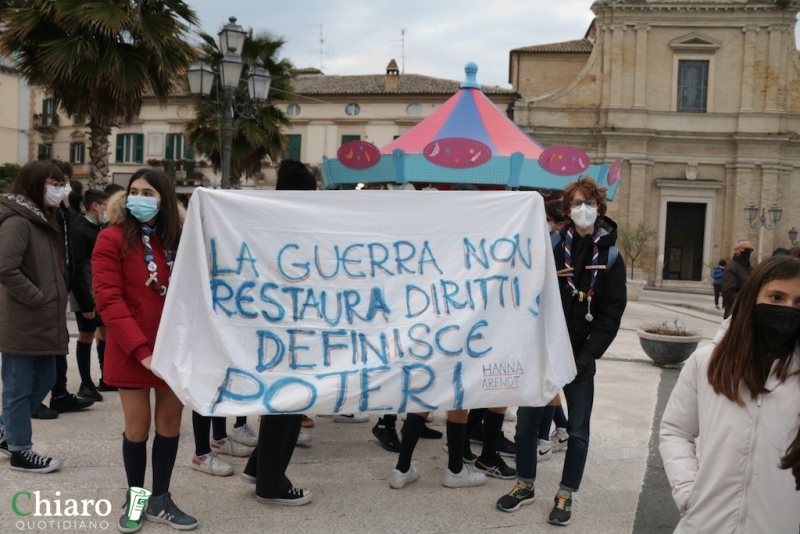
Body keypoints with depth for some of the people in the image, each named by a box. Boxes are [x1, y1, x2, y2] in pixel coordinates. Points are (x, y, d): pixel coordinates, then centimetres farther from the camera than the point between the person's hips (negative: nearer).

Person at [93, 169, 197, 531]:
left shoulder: (177, 240, 6)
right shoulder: (113, 239, -7)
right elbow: (109, 300, -14)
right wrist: (140, 348, -21)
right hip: (132, 351, -4)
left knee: (170, 422, 10)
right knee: (137, 426, 6)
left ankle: (160, 501, 25)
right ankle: (135, 500, 26)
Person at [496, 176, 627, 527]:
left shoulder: (610, 257, -1)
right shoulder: (551, 247, 0)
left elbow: (610, 314, -5)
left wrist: (586, 356, -13)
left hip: (580, 356, -1)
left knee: (577, 431, 7)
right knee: (526, 422, 9)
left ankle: (566, 494, 24)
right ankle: (525, 485, 28)